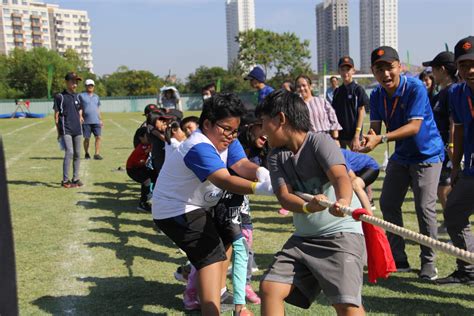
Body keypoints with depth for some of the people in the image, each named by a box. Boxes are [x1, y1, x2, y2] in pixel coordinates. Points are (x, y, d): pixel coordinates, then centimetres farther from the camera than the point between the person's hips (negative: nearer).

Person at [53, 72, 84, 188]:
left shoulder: (77, 96, 14)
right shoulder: (60, 97, -2)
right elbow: (56, 115, -1)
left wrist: (80, 118, 7)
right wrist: (58, 132, -4)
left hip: (77, 130, 6)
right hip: (66, 130, -5)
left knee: (77, 154, 7)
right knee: (69, 152, -15)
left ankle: (75, 178, 16)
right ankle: (65, 180, -10)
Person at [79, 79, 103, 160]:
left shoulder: (96, 96, 18)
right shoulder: (81, 96, 3)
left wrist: (100, 120, 18)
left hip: (96, 121, 4)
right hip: (86, 121, -4)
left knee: (99, 137, -8)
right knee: (87, 138, 3)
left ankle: (97, 154, -6)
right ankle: (86, 154, 18)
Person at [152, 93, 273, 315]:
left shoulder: (225, 139, -2)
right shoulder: (199, 148, -30)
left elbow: (241, 164, -19)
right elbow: (224, 181, -44)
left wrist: (261, 173, -41)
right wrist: (260, 188, -56)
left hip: (193, 207, 10)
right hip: (176, 211, -10)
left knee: (227, 238, 23)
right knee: (212, 255, -21)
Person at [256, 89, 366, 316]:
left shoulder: (320, 141, -11)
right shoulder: (276, 156, 5)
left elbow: (340, 177, -27)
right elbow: (284, 197, -8)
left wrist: (343, 202, -50)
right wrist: (308, 206, -30)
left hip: (341, 232, -6)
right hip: (303, 237, 6)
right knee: (269, 288, -2)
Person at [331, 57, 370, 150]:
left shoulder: (358, 90, -4)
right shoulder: (337, 91, 10)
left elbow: (361, 113, -7)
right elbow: (334, 113, 12)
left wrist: (356, 136, -13)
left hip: (353, 134, -5)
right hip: (339, 134, 5)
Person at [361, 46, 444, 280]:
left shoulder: (415, 88, -23)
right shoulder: (377, 95, -4)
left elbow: (414, 127, -31)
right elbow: (375, 126, -10)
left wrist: (381, 139, -42)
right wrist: (369, 138, -35)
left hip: (426, 154, -7)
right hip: (401, 156, 7)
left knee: (424, 208, -11)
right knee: (388, 204, 7)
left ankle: (428, 263, 6)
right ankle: (398, 260, 19)